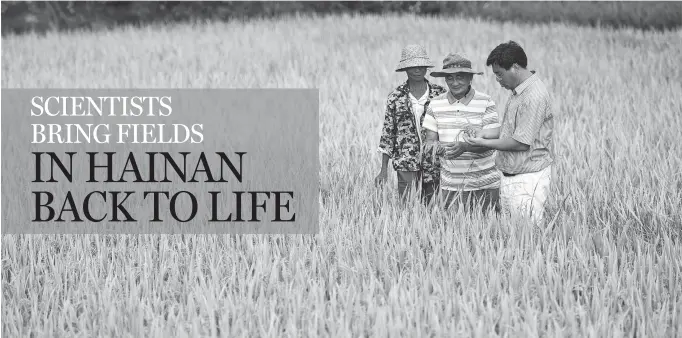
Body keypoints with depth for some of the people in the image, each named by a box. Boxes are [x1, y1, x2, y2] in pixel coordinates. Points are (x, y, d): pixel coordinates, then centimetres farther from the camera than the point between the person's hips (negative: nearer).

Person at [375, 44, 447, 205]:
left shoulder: (440, 94, 3)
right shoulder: (396, 97, 3)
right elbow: (388, 132, 6)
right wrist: (383, 170, 4)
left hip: (434, 163, 1)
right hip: (406, 164, -1)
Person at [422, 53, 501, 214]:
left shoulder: (485, 103, -5)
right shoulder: (436, 104, 5)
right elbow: (430, 139, 6)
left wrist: (464, 146, -28)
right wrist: (433, 145, -19)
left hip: (485, 183, -2)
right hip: (451, 185, 2)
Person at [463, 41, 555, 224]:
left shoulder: (534, 97, -19)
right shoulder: (518, 91, 13)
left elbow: (522, 143, -21)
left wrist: (485, 143, -12)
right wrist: (491, 134, 7)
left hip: (528, 179, -10)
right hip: (510, 178, 10)